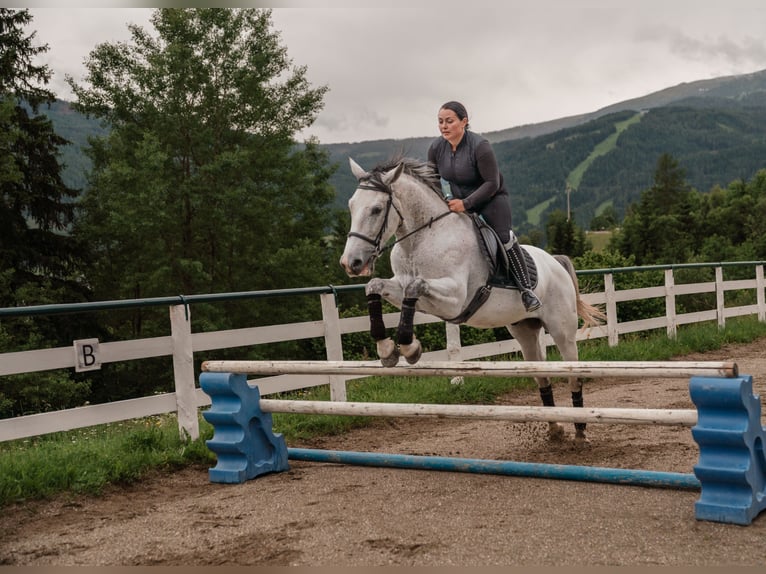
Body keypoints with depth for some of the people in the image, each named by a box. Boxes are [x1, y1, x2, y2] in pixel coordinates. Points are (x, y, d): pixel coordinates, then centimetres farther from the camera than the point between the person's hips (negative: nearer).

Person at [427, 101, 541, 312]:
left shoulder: (480, 146, -24)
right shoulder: (436, 148, -8)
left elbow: (492, 184, -24)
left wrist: (466, 203, -32)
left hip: (491, 199, -6)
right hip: (456, 201, 6)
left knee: (503, 235, -25)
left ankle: (526, 289, -19)